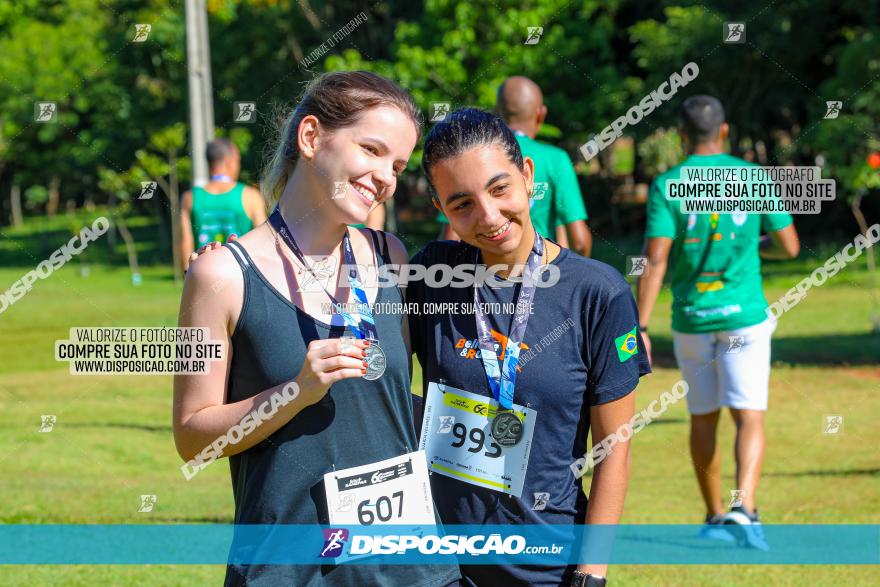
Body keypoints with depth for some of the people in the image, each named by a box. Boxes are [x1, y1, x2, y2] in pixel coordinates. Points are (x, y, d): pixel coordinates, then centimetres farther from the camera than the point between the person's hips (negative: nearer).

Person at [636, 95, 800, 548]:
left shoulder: (666, 186, -5)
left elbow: (655, 261, -13)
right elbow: (790, 246, 3)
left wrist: (639, 329, -14)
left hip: (691, 321, 1)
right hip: (744, 317, -1)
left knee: (703, 420, 15)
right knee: (749, 419, -4)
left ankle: (714, 518, 25)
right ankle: (743, 507, -25)